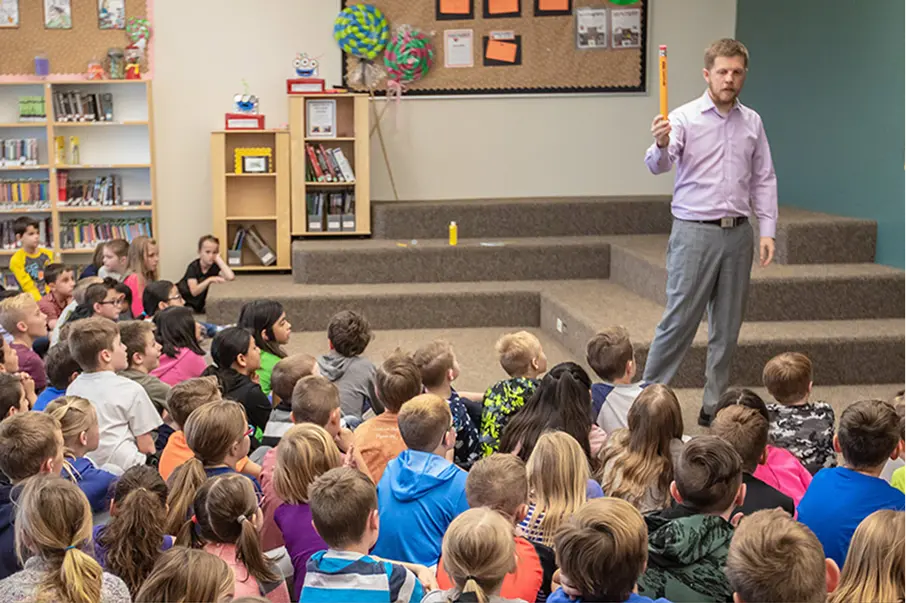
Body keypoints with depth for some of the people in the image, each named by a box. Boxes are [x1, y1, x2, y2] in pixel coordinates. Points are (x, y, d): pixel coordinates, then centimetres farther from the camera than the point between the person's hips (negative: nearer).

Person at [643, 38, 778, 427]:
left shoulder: (752, 122, 9)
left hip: (737, 234, 5)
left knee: (728, 328, 9)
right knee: (679, 321, -5)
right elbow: (659, 165, -18)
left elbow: (763, 179, 12)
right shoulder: (685, 118, -4)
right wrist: (660, 145, -40)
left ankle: (714, 407, 19)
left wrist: (767, 230, 3)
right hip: (695, 233, -4)